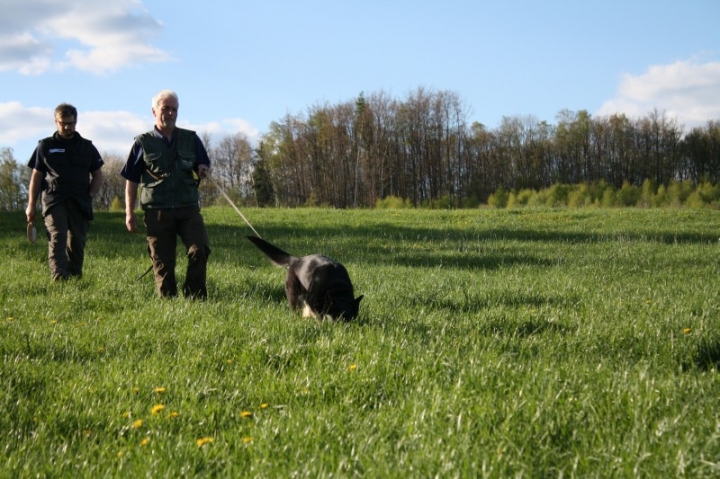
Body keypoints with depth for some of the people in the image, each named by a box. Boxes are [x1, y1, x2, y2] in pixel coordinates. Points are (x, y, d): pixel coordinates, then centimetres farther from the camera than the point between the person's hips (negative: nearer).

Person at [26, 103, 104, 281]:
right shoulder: (45, 146, 9)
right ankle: (59, 279, -28)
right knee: (57, 239, -16)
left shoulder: (87, 147, 13)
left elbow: (98, 175, 17)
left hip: (80, 203, 2)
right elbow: (36, 176, 10)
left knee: (77, 243, 3)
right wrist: (31, 205, 4)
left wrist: (90, 195, 0)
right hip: (54, 202, -2)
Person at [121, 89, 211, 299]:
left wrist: (203, 170, -6)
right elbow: (131, 180, 7)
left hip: (188, 207, 1)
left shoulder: (191, 139, 12)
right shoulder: (143, 143, 7)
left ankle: (194, 297, -6)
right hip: (157, 211, -1)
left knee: (200, 249, -17)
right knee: (162, 262, 0)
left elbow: (204, 166, 20)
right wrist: (129, 213, 1)